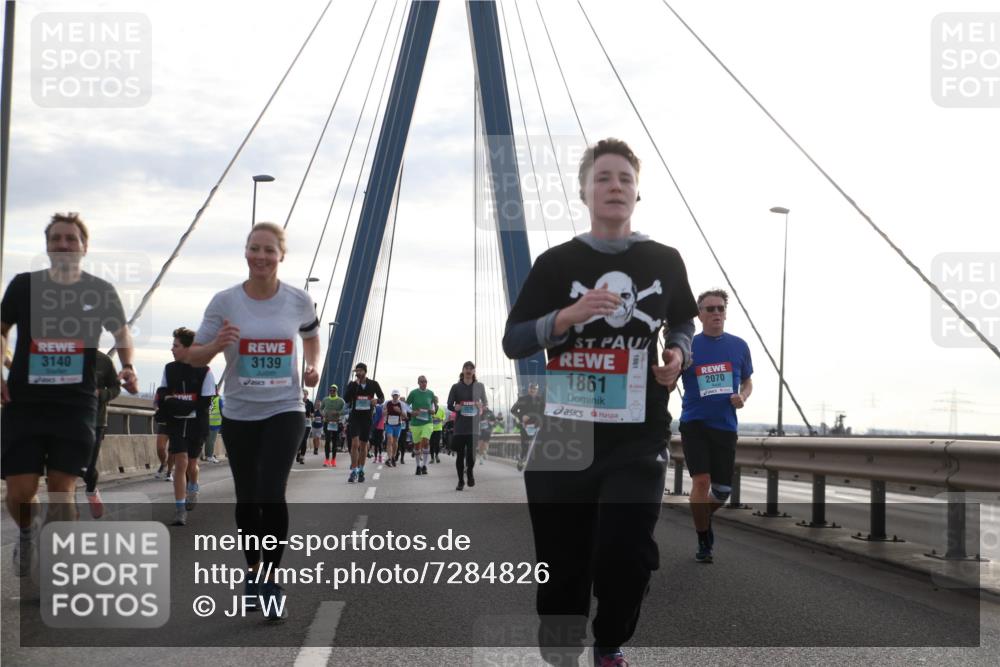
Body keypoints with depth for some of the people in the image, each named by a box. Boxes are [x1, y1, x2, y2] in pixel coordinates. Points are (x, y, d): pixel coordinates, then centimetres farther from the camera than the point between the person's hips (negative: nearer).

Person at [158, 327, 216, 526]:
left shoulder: (204, 371, -12)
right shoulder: (169, 369, 1)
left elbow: (204, 403, -14)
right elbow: (162, 393, 9)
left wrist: (176, 403, -20)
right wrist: (166, 400, -15)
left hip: (196, 424, -1)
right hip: (176, 424, 1)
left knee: (191, 463, 14)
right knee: (181, 462, -9)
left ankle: (192, 488, 48)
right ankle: (180, 509, -8)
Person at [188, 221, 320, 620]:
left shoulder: (298, 301, -5)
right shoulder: (224, 302, -7)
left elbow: (311, 335, 17)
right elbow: (194, 358, -5)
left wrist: (313, 365, -2)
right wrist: (216, 345, -26)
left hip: (284, 410, -1)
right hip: (239, 413, 1)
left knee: (272, 493, -17)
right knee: (247, 498, 11)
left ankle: (271, 583, -6)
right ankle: (253, 568, 34)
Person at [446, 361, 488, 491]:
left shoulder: (479, 386, 7)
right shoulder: (456, 387, 4)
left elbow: (485, 403, 16)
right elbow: (449, 405, 7)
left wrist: (481, 407, -5)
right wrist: (456, 407, -13)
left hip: (474, 425, 0)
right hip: (460, 425, 0)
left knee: (471, 453, -9)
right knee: (460, 455, 3)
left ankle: (470, 472, 22)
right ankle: (461, 481, 18)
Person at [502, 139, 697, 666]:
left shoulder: (665, 262, 5)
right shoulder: (556, 262, 1)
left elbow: (682, 324, 22)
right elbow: (512, 343, -2)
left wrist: (678, 352, 0)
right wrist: (570, 314, -18)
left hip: (637, 438, 0)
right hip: (565, 435, 0)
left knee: (625, 554, -10)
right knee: (562, 562, 6)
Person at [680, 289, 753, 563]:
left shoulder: (739, 346, 6)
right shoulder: (687, 346, -2)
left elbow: (747, 382, 18)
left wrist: (742, 397, -5)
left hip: (725, 426, 3)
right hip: (694, 424, -3)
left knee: (722, 490, 4)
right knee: (701, 481, -15)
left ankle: (705, 517, 39)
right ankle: (703, 542, 4)